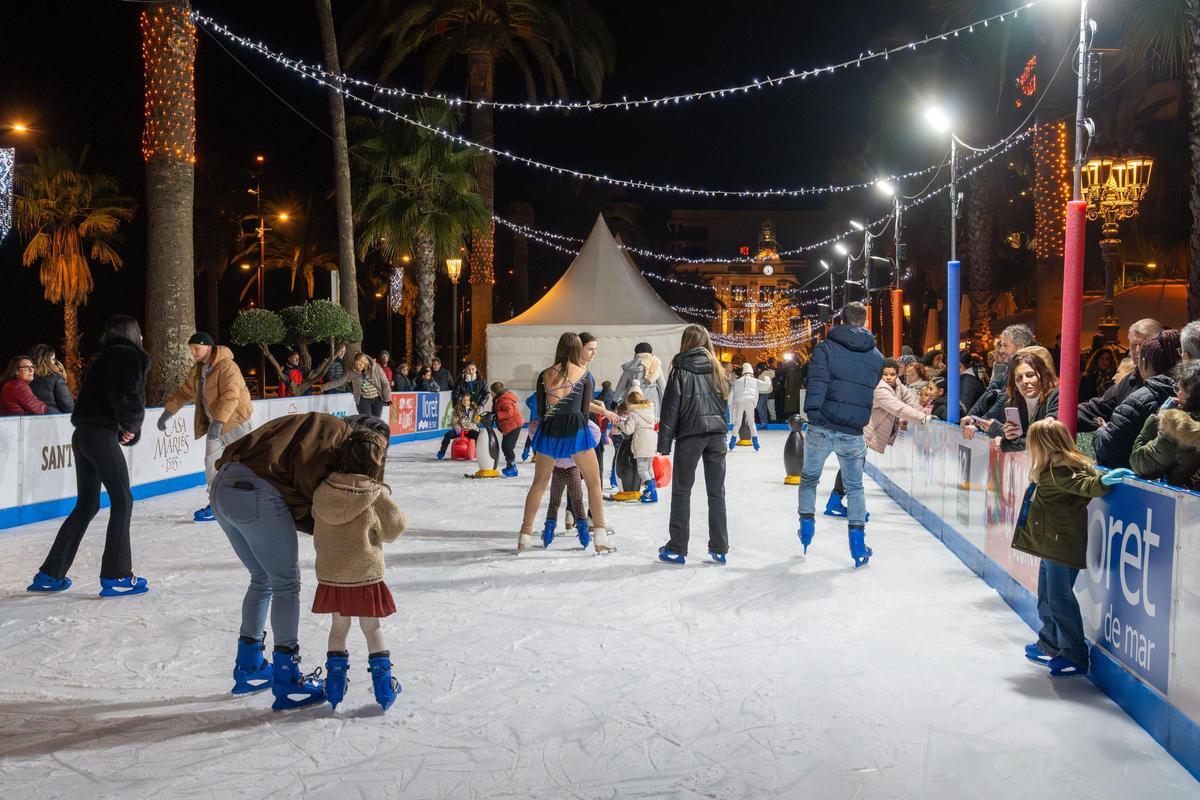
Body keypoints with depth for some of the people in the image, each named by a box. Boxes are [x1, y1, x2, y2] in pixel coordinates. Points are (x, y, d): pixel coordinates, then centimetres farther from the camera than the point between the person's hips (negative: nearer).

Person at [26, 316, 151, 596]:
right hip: (102, 435, -9)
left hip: (83, 435, 9)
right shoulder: (131, 357, -5)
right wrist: (132, 426, 0)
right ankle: (116, 577, -2)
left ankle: (50, 574, 18)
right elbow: (129, 397, -19)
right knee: (122, 501, -2)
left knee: (86, 506, 15)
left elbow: (95, 398, 16)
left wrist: (124, 430, 3)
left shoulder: (104, 359, 22)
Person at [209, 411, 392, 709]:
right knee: (286, 584, 3)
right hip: (255, 492, -10)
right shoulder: (336, 430, 0)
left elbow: (297, 508, 16)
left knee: (263, 580, 24)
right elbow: (306, 470, -16)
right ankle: (287, 683, 10)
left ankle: (249, 668, 37)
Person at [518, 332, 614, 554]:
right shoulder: (585, 375, 2)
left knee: (539, 483, 15)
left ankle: (525, 535, 16)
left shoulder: (544, 375, 7)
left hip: (549, 429, 3)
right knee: (594, 483, 9)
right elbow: (585, 411, 5)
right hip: (575, 428, -2)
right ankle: (601, 538, 6)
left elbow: (540, 411, 8)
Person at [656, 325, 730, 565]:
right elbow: (725, 403, 14)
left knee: (682, 491, 4)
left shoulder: (681, 369, -4)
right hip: (716, 433, 4)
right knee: (717, 492, 8)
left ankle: (677, 549, 7)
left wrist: (664, 443, -4)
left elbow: (671, 407, -6)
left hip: (690, 434, -4)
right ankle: (719, 549, 11)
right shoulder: (716, 368, 8)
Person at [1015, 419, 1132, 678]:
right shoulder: (1051, 469, 12)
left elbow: (1085, 485, -35)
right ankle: (1049, 644, 38)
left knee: (1060, 600, -4)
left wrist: (1102, 481, -50)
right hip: (1051, 546, 11)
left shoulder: (1062, 470, -19)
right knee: (1046, 598, 22)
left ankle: (1075, 656, 6)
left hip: (1063, 546, -11)